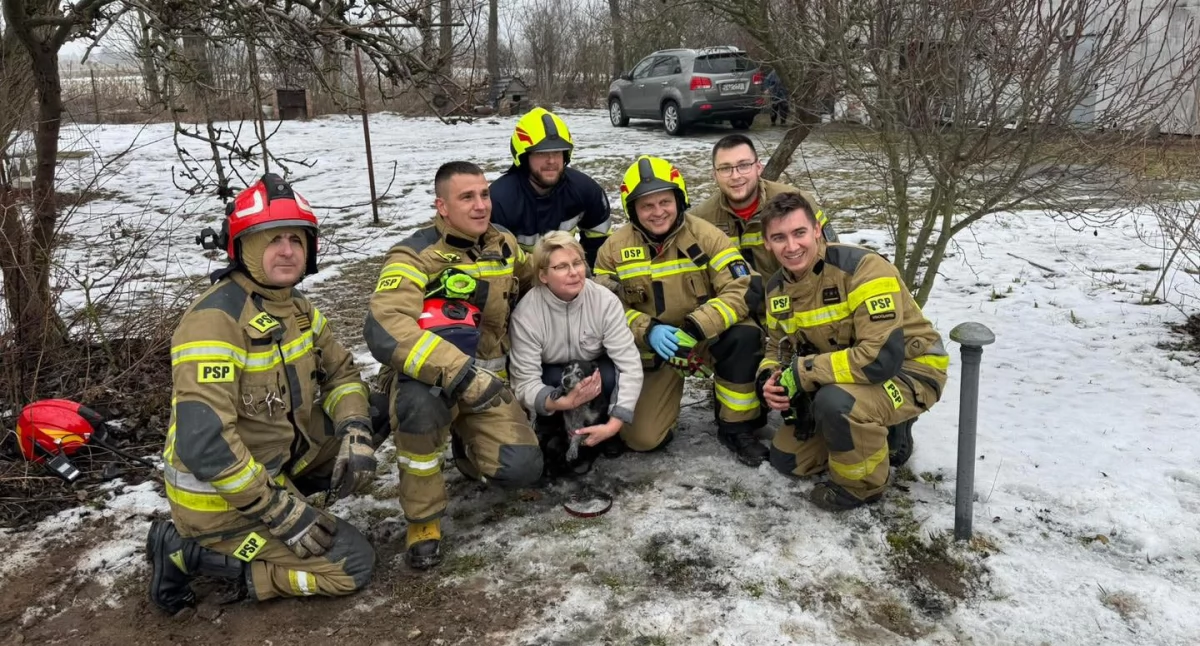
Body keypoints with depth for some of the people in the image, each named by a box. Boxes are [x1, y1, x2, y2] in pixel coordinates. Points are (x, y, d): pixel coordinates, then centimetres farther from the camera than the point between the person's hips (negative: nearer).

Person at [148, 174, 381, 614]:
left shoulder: (294, 307, 3)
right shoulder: (216, 319, -25)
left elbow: (341, 373, 9)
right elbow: (204, 443, -31)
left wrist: (355, 436, -10)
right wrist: (280, 511, -26)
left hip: (275, 460, 9)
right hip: (218, 497, -8)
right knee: (351, 564, -9)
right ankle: (189, 552, -2)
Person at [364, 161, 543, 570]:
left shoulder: (503, 244, 3)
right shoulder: (416, 255, -17)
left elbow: (535, 283, 26)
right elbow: (383, 329, -33)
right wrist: (458, 370, -41)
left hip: (485, 380, 5)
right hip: (425, 380, -4)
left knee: (523, 468, -18)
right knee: (420, 399, -41)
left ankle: (466, 447, 20)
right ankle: (423, 519, -16)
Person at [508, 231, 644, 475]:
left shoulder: (606, 301, -24)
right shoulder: (526, 312, -27)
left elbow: (630, 364, -27)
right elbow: (524, 381, -29)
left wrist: (614, 423, -36)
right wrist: (561, 402, -48)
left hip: (595, 375, 1)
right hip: (552, 383, -1)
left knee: (612, 376, -32)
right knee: (555, 379, -35)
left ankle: (602, 431, -1)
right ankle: (551, 434, -3)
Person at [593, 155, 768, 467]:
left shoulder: (705, 236, -13)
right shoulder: (615, 249, -7)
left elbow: (745, 289, -20)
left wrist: (695, 329, -32)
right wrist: (648, 332, -25)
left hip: (707, 338, 0)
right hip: (652, 349, 1)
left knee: (745, 337, -34)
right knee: (641, 439, -10)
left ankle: (736, 428, -12)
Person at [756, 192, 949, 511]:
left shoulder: (862, 268, -28)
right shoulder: (777, 288, -4)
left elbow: (881, 358, -36)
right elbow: (780, 347, 8)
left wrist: (801, 372, -30)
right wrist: (771, 379, -16)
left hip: (910, 370, -7)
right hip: (842, 379, 8)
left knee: (836, 401, -38)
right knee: (786, 459, 6)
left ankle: (862, 484, -8)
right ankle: (880, 432, 22)